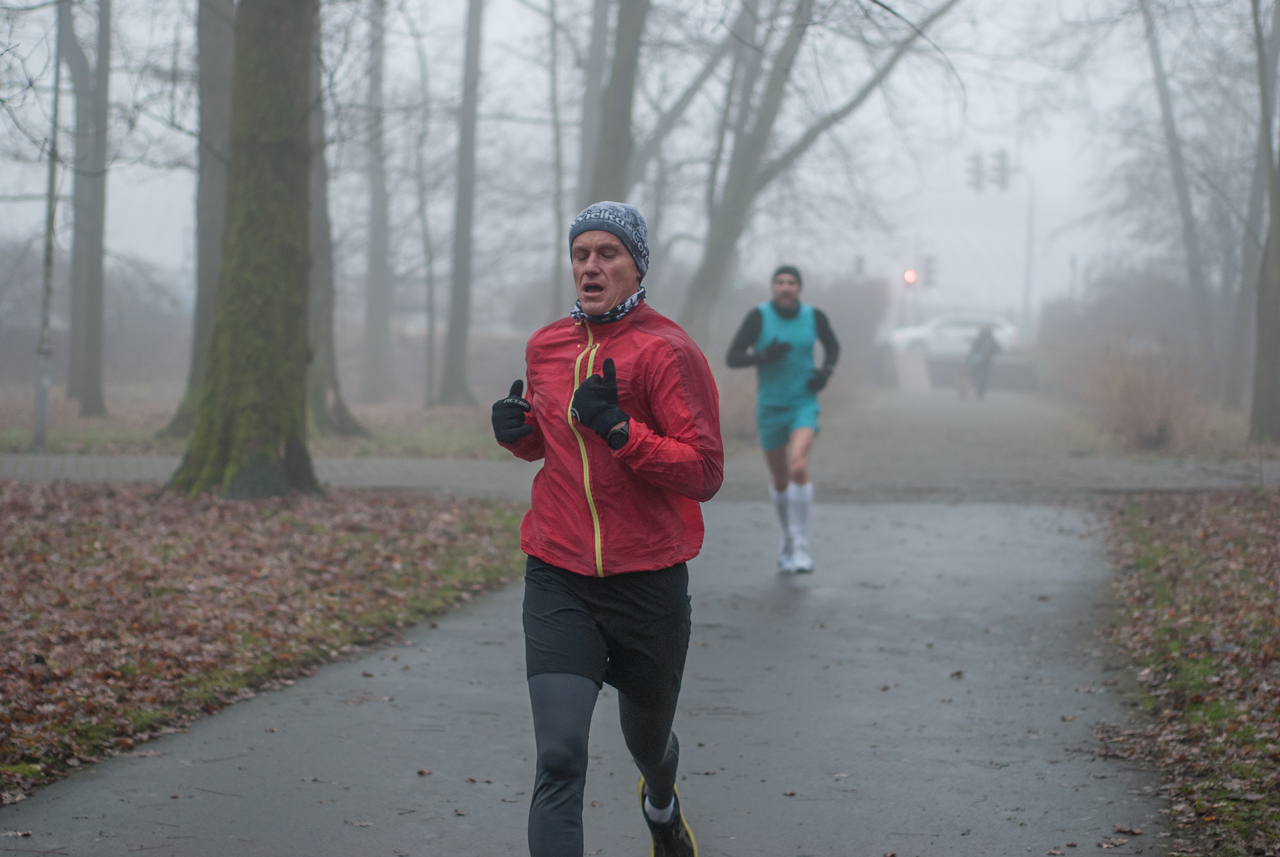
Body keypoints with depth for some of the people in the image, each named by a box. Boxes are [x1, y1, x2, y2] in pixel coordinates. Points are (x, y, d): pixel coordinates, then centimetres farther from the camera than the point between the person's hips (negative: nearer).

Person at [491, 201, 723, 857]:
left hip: (648, 583, -2)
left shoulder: (666, 352, -10)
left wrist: (618, 429, -27)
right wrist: (517, 431, 2)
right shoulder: (545, 346, 7)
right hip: (558, 584, 2)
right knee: (559, 760, -14)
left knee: (647, 740, 21)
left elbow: (704, 473, -16)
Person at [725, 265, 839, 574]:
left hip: (804, 405, -1)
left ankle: (800, 547, -18)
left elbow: (832, 346, 16)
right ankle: (788, 537, 40)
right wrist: (764, 355, -28)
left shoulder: (814, 316, -3)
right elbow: (732, 359, -11)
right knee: (779, 479, 13)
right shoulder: (758, 316, -9)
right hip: (769, 407, 1)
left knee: (798, 467, -24)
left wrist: (826, 372, -3)